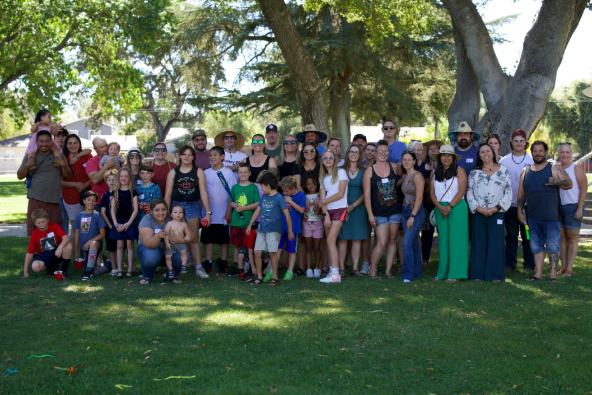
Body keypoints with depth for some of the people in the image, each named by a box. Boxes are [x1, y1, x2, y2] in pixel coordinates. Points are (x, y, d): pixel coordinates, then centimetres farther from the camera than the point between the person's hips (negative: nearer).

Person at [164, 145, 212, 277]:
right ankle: (181, 265, 13)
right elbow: (168, 194, 5)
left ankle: (199, 268, -3)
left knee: (194, 239, -3)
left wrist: (208, 212, -7)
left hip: (193, 206, -1)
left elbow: (203, 193, -1)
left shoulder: (198, 172, 3)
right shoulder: (173, 172, 5)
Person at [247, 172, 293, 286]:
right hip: (262, 229, 6)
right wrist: (250, 225, 19)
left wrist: (290, 231, -6)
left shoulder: (279, 198, -8)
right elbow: (258, 210, 20)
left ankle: (274, 277, 6)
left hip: (273, 229, -6)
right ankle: (259, 277, 13)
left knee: (272, 252, -6)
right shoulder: (263, 197, 13)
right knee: (257, 252, 1)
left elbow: (287, 215, -7)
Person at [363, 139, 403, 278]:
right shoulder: (369, 171, -1)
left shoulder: (395, 167, 5)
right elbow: (367, 194, -4)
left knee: (392, 240, 6)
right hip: (379, 213, -3)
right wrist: (370, 214, -10)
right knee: (381, 243, -8)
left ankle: (388, 270, 14)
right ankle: (371, 269, 9)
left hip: (395, 210, 3)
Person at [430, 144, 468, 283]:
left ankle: (455, 274, -4)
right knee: (443, 240, 5)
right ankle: (443, 272, 9)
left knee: (456, 240, -5)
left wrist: (450, 206, -15)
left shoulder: (459, 171, 1)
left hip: (457, 208, -4)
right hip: (440, 209, 4)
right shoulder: (435, 173, 14)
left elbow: (461, 191, -8)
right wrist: (440, 207, -8)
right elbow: (432, 193, 8)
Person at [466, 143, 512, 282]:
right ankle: (478, 274, 5)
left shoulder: (503, 171, 8)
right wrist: (479, 208, -9)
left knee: (496, 242, -2)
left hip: (497, 212, -1)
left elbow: (508, 191, 3)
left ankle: (495, 274, 3)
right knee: (479, 242, 1)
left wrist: (496, 207, -8)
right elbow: (469, 192, 4)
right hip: (478, 212, 1)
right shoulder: (474, 172, 10)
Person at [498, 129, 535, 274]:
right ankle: (509, 264, 15)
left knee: (528, 236, 2)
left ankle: (529, 265, 10)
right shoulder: (504, 161, 7)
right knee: (511, 236, 7)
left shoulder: (532, 160, 3)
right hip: (510, 205, 1)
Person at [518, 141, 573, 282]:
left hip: (551, 217, -4)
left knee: (553, 246, -2)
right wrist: (520, 212, 9)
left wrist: (557, 182, -18)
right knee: (536, 246, 8)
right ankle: (538, 273, 14)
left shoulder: (555, 167, 5)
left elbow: (569, 184, 1)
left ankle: (553, 273, 6)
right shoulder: (525, 171, 14)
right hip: (533, 217, 4)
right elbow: (521, 194, 16)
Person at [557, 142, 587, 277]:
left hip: (573, 207, -4)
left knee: (572, 238, -1)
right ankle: (563, 267, 9)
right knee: (561, 238, 5)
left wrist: (579, 208, -12)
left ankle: (569, 268, 0)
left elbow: (584, 189, -7)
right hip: (558, 207, 4)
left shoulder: (576, 168, -4)